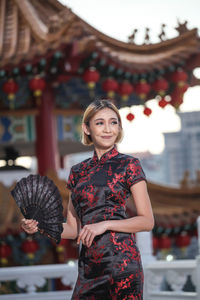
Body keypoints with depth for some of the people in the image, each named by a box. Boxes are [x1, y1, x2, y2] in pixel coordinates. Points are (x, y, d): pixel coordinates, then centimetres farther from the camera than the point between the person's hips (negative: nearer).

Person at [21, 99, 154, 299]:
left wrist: (105, 224, -13)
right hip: (89, 266, 5)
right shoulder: (78, 171, 15)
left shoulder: (128, 165, 1)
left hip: (121, 260, -5)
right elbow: (73, 228, 16)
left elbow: (147, 221, -3)